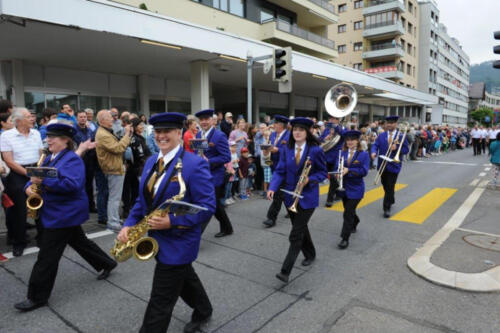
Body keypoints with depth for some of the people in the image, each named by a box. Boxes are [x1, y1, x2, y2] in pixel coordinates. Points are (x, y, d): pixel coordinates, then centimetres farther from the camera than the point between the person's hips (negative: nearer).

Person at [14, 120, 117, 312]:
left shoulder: (72, 159, -17)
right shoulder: (51, 158, 12)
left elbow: (72, 185, -29)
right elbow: (38, 176, 16)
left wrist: (44, 181, -30)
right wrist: (29, 186, -5)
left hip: (64, 214, -10)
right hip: (59, 213, 10)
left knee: (47, 257, -2)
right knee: (79, 242, 21)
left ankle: (37, 298, 11)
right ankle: (107, 264, 37)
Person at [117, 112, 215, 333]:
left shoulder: (195, 164, -20)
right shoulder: (151, 162, 5)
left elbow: (207, 207, -21)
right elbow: (144, 199, 11)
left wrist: (172, 222, -29)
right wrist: (129, 224, -3)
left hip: (178, 241, -8)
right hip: (158, 237, 8)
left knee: (160, 302, 3)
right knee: (184, 278, 28)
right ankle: (203, 311, 54)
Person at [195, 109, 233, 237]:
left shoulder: (219, 136, -12)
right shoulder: (198, 135, 10)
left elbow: (226, 157, -16)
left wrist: (208, 162, -23)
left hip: (214, 177, -8)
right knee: (215, 205, 19)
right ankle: (226, 228, 36)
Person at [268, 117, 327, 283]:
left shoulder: (315, 150, -10)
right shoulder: (286, 149, 0)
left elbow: (323, 172, -3)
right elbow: (280, 171, -3)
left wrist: (310, 179, -21)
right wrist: (273, 187, -18)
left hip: (307, 196, -5)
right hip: (290, 195, 5)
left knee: (296, 234, -7)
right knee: (300, 228, 21)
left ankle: (285, 271, -4)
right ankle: (310, 254, 45)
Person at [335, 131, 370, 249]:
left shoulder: (364, 155, -6)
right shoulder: (342, 153, 4)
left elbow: (364, 171, -16)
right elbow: (337, 166, 0)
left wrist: (348, 170, -26)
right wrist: (339, 172, -23)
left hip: (355, 188, -4)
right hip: (343, 187, 4)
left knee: (348, 213, -8)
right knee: (349, 210, 20)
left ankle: (345, 238, 0)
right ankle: (354, 224, 50)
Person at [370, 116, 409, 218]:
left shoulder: (401, 136, -1)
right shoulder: (381, 136, 8)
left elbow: (406, 150, -2)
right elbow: (375, 145, 0)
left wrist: (396, 148, -20)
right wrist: (374, 152, -21)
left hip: (393, 166, -4)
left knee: (390, 187, -6)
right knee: (385, 186, 17)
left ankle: (387, 208, -2)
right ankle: (391, 201, 40)